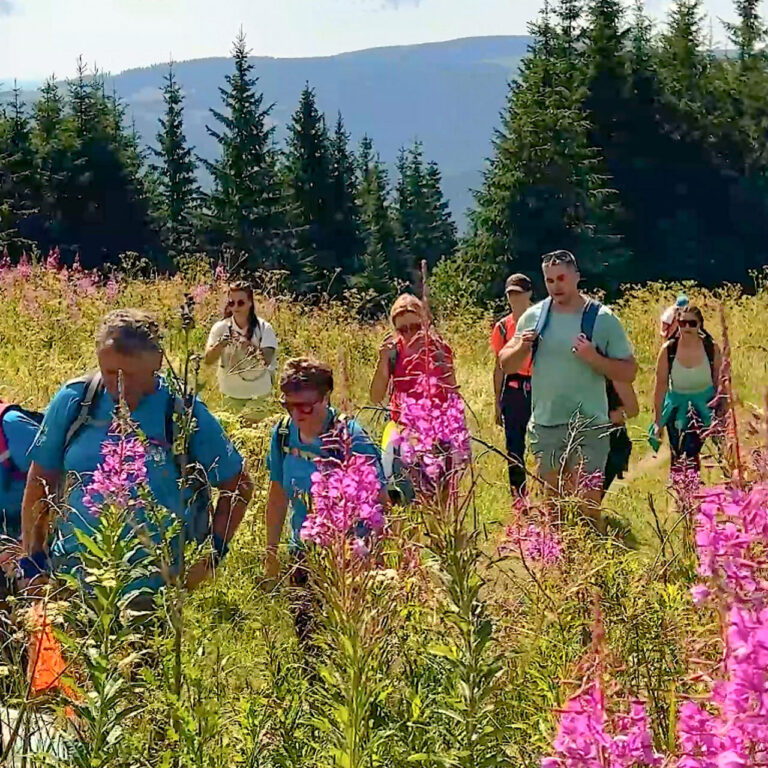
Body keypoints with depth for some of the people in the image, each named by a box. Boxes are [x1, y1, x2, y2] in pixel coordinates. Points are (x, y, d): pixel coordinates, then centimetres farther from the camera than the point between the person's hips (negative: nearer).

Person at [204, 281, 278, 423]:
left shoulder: (263, 328, -12)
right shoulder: (221, 327, -8)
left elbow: (267, 360, -24)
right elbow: (207, 360, -15)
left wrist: (250, 346, -42)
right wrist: (220, 345, -35)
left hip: (258, 394, -2)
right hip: (230, 393, 2)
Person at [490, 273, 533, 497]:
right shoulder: (503, 327, 7)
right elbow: (499, 367, 11)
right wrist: (498, 403, 10)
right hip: (512, 391, 2)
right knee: (514, 447, 5)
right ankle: (518, 496, 14)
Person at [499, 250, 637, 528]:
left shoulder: (603, 319, -5)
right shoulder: (534, 316, 4)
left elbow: (628, 372, -5)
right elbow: (506, 365, 9)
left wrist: (593, 358, -20)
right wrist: (521, 348, -12)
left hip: (588, 425, -3)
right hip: (544, 425, 3)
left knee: (588, 506, -4)